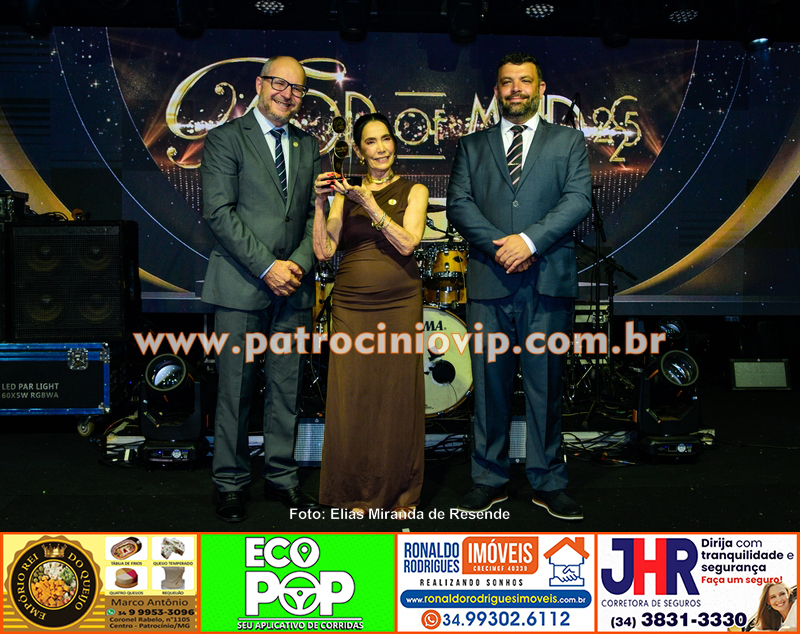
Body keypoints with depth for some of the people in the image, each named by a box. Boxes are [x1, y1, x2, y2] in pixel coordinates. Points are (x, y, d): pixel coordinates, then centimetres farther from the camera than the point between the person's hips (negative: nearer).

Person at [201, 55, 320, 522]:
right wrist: (266, 268, -14)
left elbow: (315, 213, 13)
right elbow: (219, 211, -9)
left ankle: (282, 477, 22)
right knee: (236, 389, 1)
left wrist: (299, 264, -5)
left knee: (288, 388, 9)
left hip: (293, 284, 5)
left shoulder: (308, 146, 17)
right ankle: (231, 483, 15)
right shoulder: (226, 138, 1)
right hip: (242, 285, -4)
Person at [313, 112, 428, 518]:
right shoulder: (345, 193, 10)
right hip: (352, 305, 2)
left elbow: (407, 243, -9)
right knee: (352, 396, 3)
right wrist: (321, 203, -10)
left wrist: (370, 203, -14)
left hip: (400, 305, -1)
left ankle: (400, 491, 19)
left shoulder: (413, 191, 6)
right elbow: (323, 251, 1)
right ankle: (357, 490, 19)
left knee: (398, 395, 3)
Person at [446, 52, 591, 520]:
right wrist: (499, 245, -10)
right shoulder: (472, 146, 17)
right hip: (489, 280, 1)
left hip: (548, 281, -1)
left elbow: (579, 199, 0)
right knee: (490, 384, 4)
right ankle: (490, 480, 15)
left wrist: (530, 240, -13)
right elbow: (458, 204, 5)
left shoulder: (569, 142, 13)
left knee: (546, 384, 2)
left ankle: (549, 483, 13)